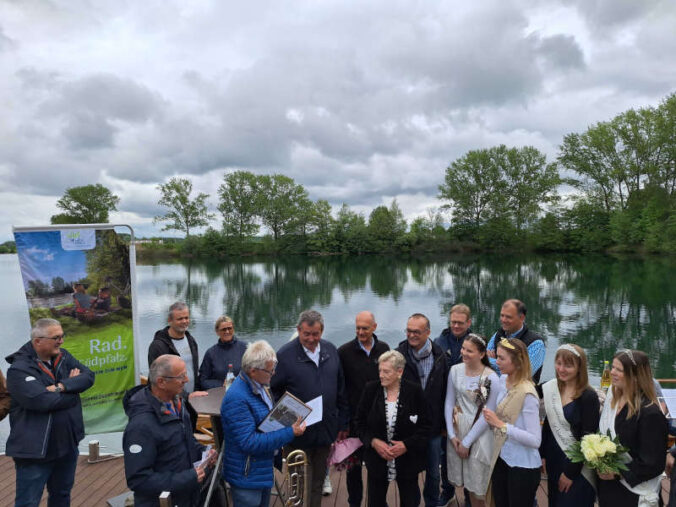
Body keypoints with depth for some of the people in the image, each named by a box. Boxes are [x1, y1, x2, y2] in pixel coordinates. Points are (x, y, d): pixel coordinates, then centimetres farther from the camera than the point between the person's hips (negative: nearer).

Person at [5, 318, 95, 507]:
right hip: (35, 450, -6)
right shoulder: (19, 370, -17)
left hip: (68, 443, 6)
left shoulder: (63, 356, 2)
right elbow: (42, 401, -28)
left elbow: (88, 376, -9)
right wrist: (73, 386, -13)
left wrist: (62, 386, -25)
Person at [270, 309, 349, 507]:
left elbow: (341, 391, 9)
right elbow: (273, 392, -5)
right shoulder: (285, 355, -12)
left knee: (318, 483, 19)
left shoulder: (331, 350, 3)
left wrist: (343, 424, 9)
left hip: (326, 431, 4)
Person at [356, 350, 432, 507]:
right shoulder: (371, 389, -6)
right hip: (377, 460, 1)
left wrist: (407, 445, -15)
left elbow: (426, 425, -4)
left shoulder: (414, 391, -10)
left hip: (407, 460, -1)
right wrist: (373, 441, -14)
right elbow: (360, 423, 1)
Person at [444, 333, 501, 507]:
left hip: (479, 433, -3)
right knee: (465, 480, 14)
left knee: (477, 485, 6)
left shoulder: (492, 379, -16)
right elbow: (449, 403, 2)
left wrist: (467, 442, -9)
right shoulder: (455, 370, -5)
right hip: (457, 429, 4)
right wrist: (451, 434, -3)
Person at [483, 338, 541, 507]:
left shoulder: (527, 394, -24)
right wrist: (492, 420, 2)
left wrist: (500, 424, -27)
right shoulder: (503, 380, -2)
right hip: (501, 458, 7)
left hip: (523, 467, -7)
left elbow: (535, 440, -26)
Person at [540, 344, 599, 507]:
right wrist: (542, 454, 7)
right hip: (553, 460, 6)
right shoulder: (552, 388, 0)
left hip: (578, 468, -5)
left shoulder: (588, 396, -17)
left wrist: (570, 472, -13)